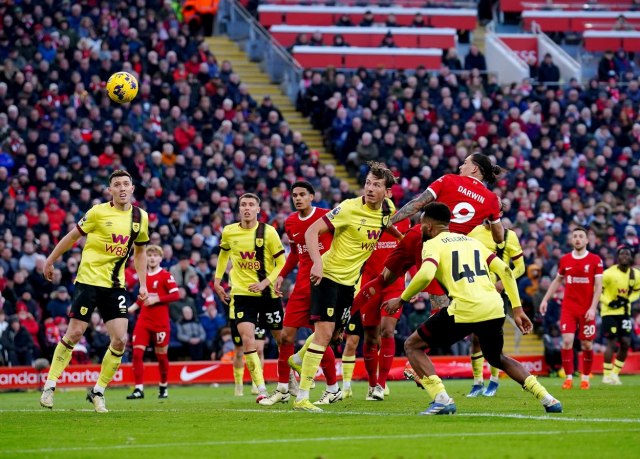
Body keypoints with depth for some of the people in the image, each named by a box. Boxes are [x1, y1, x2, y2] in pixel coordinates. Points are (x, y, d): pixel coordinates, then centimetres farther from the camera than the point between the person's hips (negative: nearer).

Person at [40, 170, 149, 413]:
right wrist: (50, 261, 7)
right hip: (89, 280, -4)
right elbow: (72, 236, 2)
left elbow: (140, 251, 18)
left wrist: (143, 284, 11)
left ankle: (98, 392, 10)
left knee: (120, 340, -5)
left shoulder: (140, 217, 4)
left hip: (116, 284, 4)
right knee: (74, 334, -7)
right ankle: (50, 385, 8)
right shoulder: (98, 212, -9)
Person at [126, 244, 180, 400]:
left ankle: (163, 387, 25)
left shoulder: (166, 276, -5)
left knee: (161, 355, 5)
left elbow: (176, 295, -12)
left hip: (161, 323, -4)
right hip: (144, 321, 4)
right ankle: (139, 389, -11)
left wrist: (157, 299, -18)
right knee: (137, 353, -10)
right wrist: (133, 307, 10)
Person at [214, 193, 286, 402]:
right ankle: (261, 388, -14)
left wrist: (266, 282, -19)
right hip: (242, 293, 1)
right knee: (247, 340, -16)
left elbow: (282, 264, -6)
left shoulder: (268, 232, -9)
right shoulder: (229, 232, -1)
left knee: (282, 338, 10)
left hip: (268, 293, -1)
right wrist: (217, 280, 15)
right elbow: (224, 253, 21)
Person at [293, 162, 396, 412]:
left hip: (350, 279, 7)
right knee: (324, 332, -16)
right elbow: (312, 231, -22)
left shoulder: (387, 208, -1)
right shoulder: (350, 208, -21)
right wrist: (317, 263, -33)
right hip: (328, 275, -7)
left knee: (334, 333, 14)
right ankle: (301, 398, -15)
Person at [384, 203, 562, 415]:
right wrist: (517, 309, 19)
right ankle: (547, 399, 19)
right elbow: (505, 270, 18)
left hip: (465, 309, -6)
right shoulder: (471, 241, 26)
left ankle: (441, 399, -8)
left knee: (412, 346, 10)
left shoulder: (433, 244, 7)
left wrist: (402, 299, -1)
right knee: (497, 358, 33)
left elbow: (425, 275, -15)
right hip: (494, 309, 6)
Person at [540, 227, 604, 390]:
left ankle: (585, 377, 19)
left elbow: (598, 286, -5)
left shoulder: (595, 260, -3)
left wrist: (593, 308, -13)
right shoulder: (565, 260, 6)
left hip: (587, 309, -2)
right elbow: (557, 281, 20)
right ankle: (568, 377, -3)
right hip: (568, 308, 2)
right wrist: (545, 299, 14)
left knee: (587, 344, 3)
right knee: (567, 341, -11)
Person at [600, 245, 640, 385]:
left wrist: (627, 300, -7)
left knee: (626, 344, 1)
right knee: (612, 344, -7)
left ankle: (615, 373, 16)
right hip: (609, 312, -5)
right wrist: (609, 302, -22)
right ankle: (607, 375, 6)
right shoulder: (609, 274, -18)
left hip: (624, 312, 5)